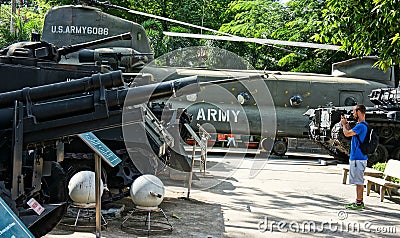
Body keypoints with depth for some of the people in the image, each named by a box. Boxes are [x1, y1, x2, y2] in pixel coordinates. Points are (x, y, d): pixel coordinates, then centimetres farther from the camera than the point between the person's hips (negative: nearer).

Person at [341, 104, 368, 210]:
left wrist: (344, 124, -3)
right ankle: (358, 201, 21)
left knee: (359, 181, -5)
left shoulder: (361, 126, -19)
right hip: (356, 157, 10)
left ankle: (359, 203, -1)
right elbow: (351, 133, 24)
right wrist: (346, 123, 18)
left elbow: (347, 133, -21)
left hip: (358, 158, -10)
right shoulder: (360, 125, 14)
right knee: (358, 181, 14)